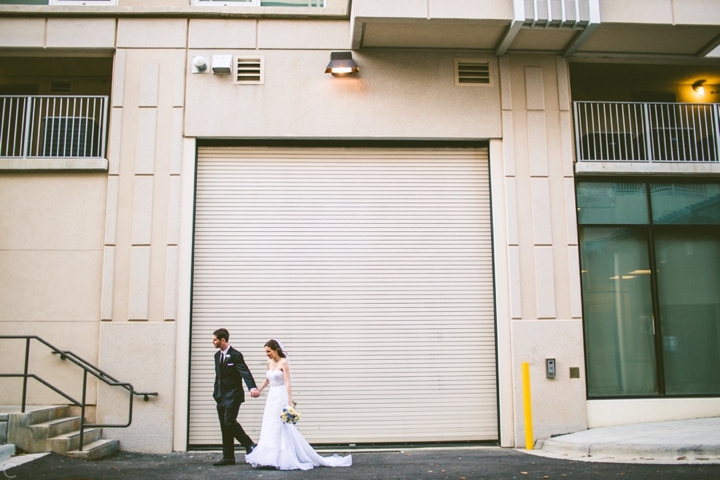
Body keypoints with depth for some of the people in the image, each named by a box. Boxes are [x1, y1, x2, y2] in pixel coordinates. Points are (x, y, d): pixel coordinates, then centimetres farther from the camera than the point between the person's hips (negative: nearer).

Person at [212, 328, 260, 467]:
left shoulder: (235, 355, -13)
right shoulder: (217, 355, 12)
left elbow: (245, 372, -25)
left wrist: (252, 387, -40)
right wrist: (216, 391, 14)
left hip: (233, 396, -8)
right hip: (221, 397, 8)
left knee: (230, 422, -15)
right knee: (224, 427, 8)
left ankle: (250, 445, 2)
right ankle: (228, 458, 14)